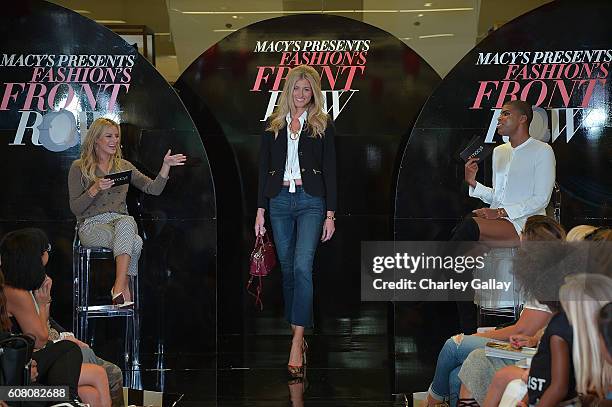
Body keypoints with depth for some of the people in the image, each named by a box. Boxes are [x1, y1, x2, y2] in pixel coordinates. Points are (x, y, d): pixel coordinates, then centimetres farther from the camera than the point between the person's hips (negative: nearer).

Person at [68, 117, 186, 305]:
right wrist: (95, 189, -15)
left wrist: (166, 166, -4)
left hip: (120, 221, 3)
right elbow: (75, 209, -1)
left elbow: (154, 189, 9)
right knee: (135, 242, -34)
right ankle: (124, 287, -26)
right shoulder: (79, 168, 5)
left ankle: (119, 287, -39)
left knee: (127, 222, -37)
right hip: (92, 225, -3)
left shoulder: (124, 166, 17)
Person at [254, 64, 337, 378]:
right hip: (280, 200, 4)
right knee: (287, 268, 8)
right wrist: (260, 210, 5)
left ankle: (297, 343, -20)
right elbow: (264, 169, 11)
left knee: (302, 266, -17)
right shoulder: (274, 125, 12)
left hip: (310, 201, -3)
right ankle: (296, 331, 20)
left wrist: (330, 214, -3)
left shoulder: (322, 125, 5)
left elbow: (329, 170, 2)